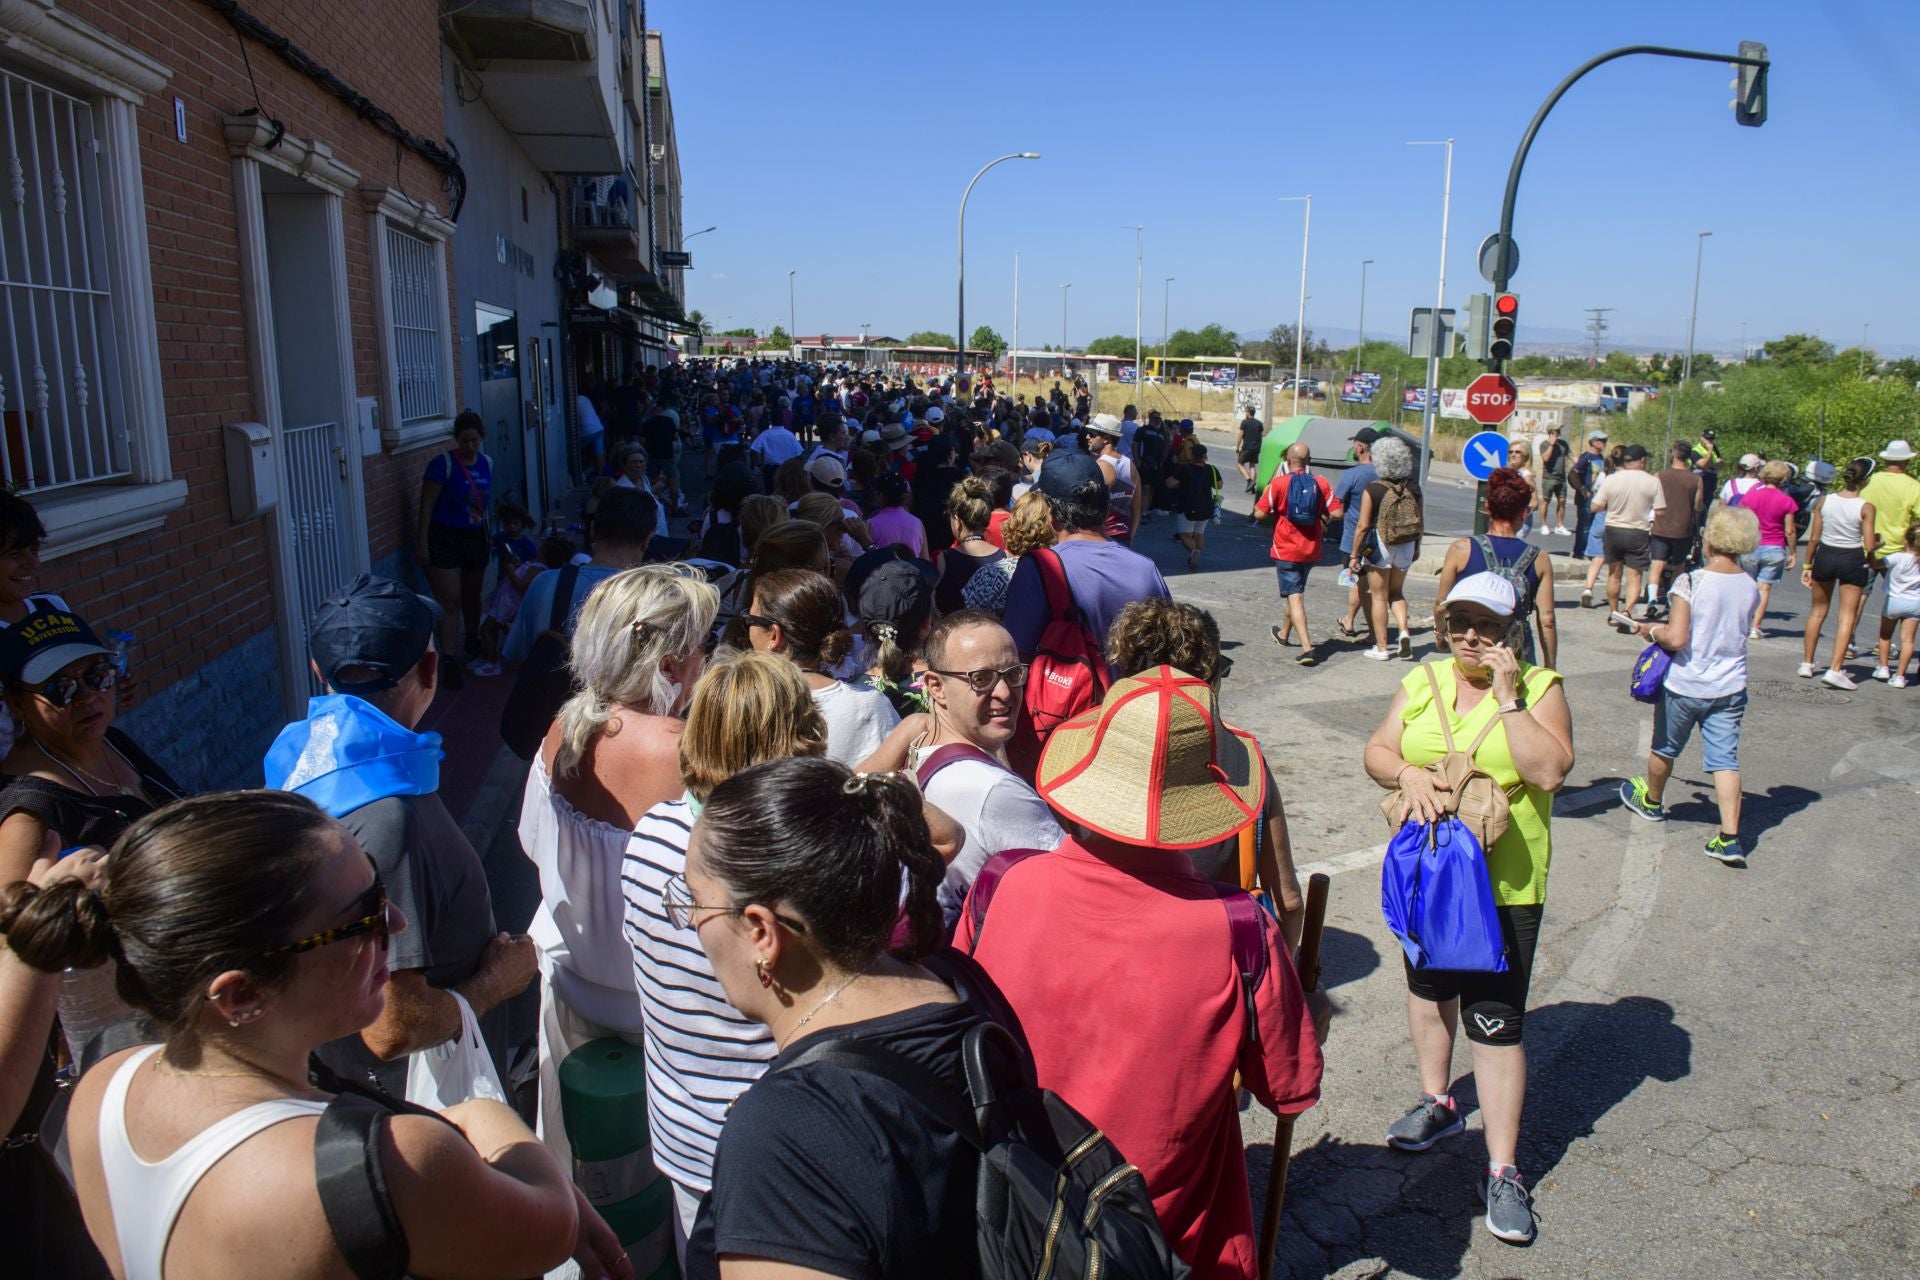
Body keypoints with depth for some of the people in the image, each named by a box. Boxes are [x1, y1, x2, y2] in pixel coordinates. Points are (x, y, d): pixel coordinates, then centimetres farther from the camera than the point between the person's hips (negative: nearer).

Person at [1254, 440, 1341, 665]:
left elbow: (1259, 513, -13)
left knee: (1294, 597, -5)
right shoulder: (1321, 483, -3)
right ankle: (1284, 634, 44)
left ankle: (1307, 647, -19)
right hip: (1311, 551, 4)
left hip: (1286, 550, -4)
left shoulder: (1279, 483, -12)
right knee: (1295, 591, 24)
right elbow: (1336, 512, -7)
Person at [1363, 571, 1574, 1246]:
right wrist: (1406, 771, -19)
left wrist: (1507, 697, -22)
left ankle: (1501, 1168, 9)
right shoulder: (1423, 681, 3)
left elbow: (1549, 771, -19)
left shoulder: (1540, 687, -7)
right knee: (1428, 986, 22)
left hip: (1504, 884, -5)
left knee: (1495, 1023, -3)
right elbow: (1376, 751, 2)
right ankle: (1437, 1101, 45)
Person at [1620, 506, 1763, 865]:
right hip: (1730, 687, 4)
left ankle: (1651, 801, 44)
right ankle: (1730, 838, -3)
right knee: (1725, 757, 6)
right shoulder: (1751, 588, -2)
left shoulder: (1691, 582, -20)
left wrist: (1652, 631, -2)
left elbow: (1676, 638, -23)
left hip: (1685, 686, -4)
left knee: (1665, 748, 20)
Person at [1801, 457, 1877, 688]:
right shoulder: (1866, 508, -14)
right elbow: (1869, 545, -15)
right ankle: (1835, 670, -5)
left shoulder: (1825, 501, -5)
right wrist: (1878, 540, 8)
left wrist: (1807, 565, 7)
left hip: (1825, 556, 3)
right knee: (1847, 616, 2)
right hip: (1853, 560, -3)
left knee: (1818, 611, 17)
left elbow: (1814, 537, -1)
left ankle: (1807, 664, 22)